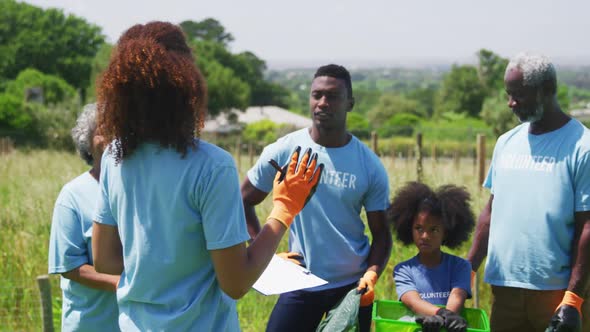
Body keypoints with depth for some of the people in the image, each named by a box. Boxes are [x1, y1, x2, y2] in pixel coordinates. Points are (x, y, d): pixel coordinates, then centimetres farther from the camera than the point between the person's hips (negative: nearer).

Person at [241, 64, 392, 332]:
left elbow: (381, 233, 2)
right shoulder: (283, 151, -4)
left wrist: (371, 274, -16)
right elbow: (244, 202, 6)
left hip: (352, 286, 1)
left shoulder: (369, 165, -3)